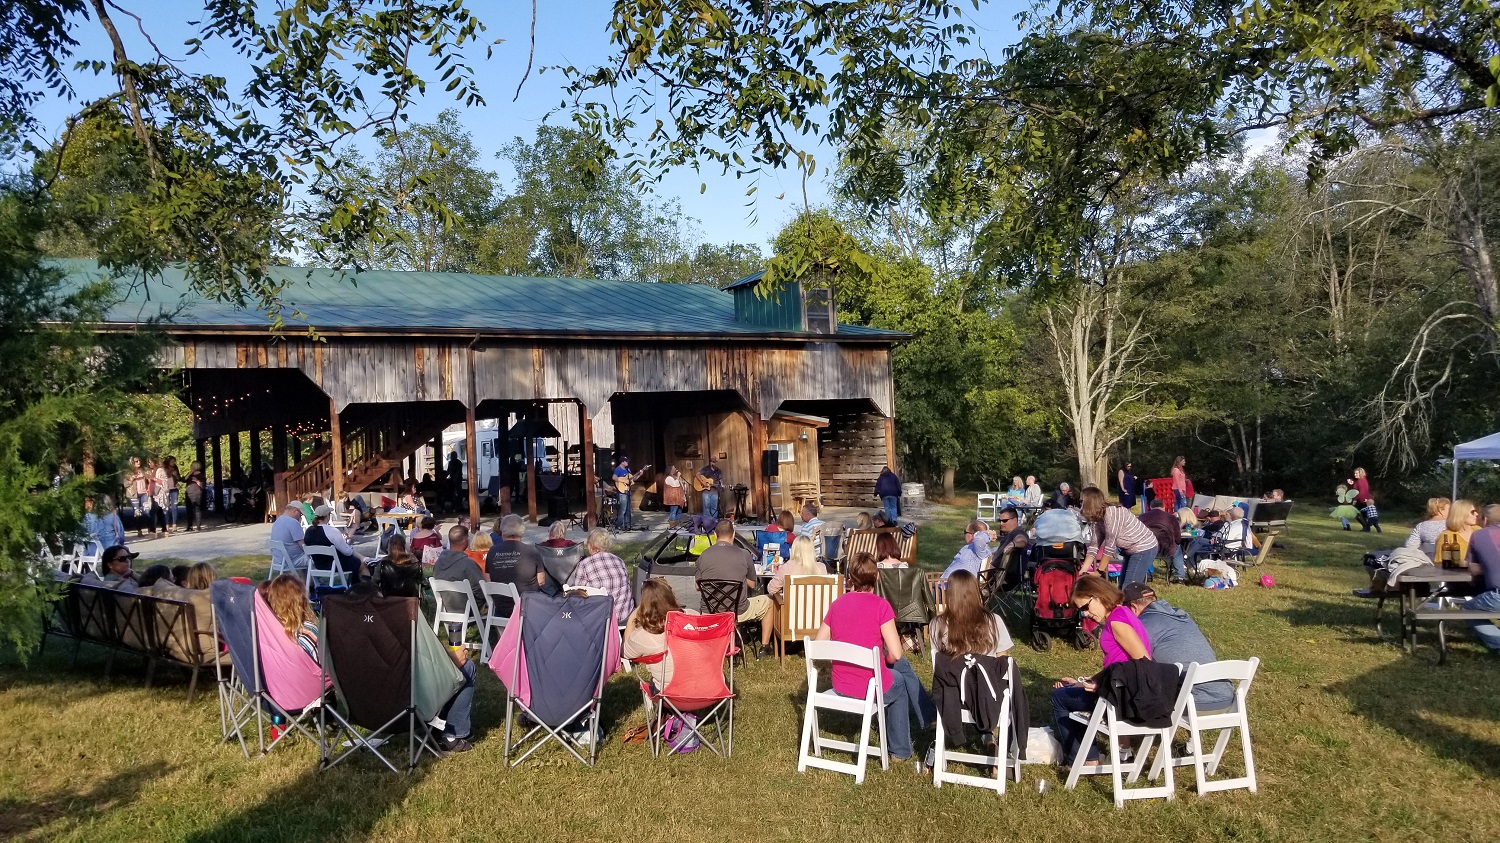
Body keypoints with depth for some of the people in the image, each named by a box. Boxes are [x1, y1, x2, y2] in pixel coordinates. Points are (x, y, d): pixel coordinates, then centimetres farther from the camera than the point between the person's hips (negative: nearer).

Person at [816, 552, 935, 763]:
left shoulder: (837, 603, -1)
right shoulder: (880, 605, -15)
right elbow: (895, 654, -16)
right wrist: (884, 659, 6)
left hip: (840, 686, 5)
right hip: (872, 687, -5)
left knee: (902, 665, 31)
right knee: (899, 681, 31)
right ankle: (899, 750, 44)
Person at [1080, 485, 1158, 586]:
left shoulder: (1111, 513, -26)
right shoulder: (1100, 518, 1)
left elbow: (1110, 547, -25)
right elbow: (1094, 545, -2)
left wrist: (1099, 572, -19)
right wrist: (1083, 571, -8)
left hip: (1144, 548, -9)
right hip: (1132, 550, 9)